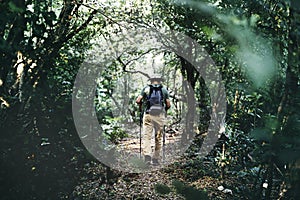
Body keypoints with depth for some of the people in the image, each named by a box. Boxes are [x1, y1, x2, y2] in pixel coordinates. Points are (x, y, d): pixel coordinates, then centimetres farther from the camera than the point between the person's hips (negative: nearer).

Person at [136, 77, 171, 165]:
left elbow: (138, 100, 1)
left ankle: (147, 155, -18)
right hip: (160, 115, 1)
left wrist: (141, 105, 22)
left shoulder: (146, 88, 9)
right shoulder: (164, 90, 11)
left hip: (148, 114, -1)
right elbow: (168, 105, 7)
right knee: (158, 137, 10)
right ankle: (156, 158, 14)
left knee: (147, 136, 0)